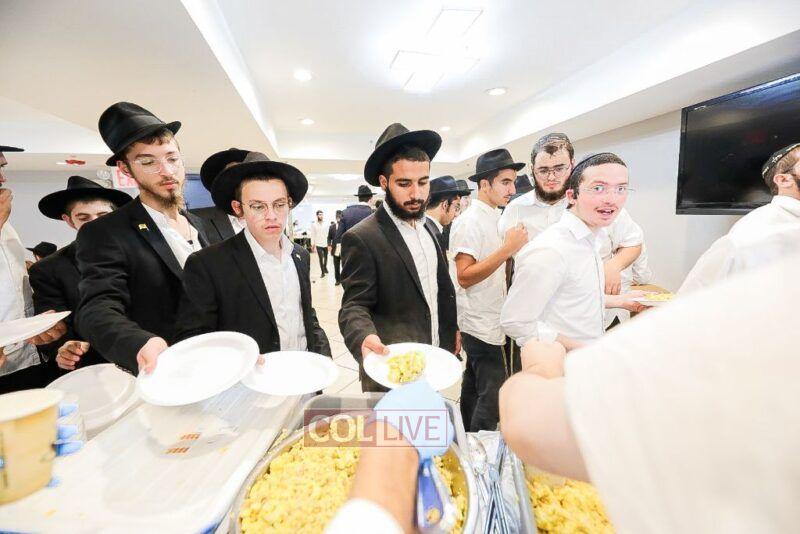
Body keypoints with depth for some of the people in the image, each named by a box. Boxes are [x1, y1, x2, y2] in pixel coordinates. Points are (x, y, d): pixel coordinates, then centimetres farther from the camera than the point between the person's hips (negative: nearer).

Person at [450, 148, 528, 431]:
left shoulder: (496, 216, 11)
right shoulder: (469, 221, -16)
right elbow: (464, 277, -23)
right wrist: (508, 249, -26)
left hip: (491, 322, 9)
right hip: (483, 326, -9)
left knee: (473, 387, 19)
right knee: (494, 397, -2)